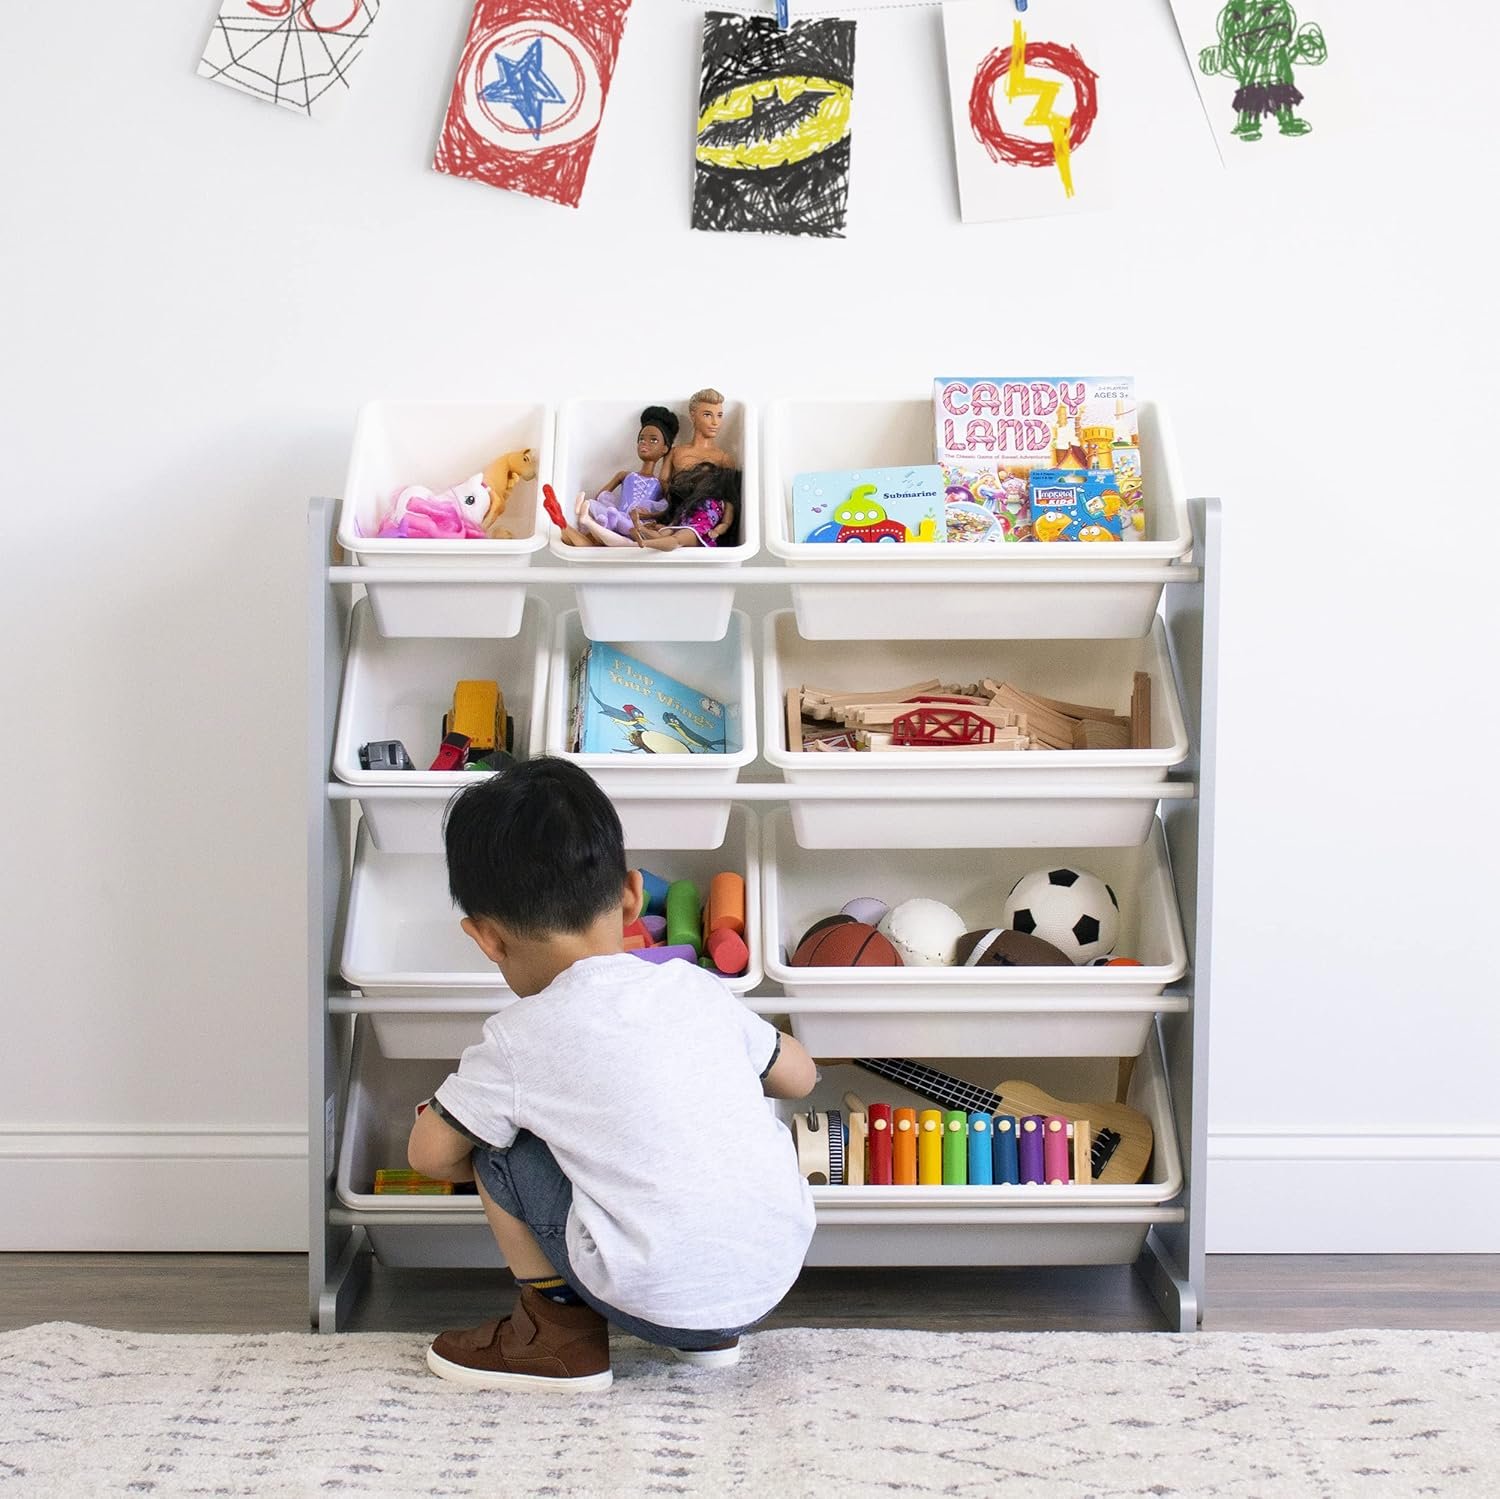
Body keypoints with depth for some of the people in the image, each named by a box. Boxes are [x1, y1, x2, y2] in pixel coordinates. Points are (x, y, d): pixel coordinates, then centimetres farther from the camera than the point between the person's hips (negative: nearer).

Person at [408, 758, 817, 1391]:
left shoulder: (520, 1039, -5)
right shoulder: (696, 988, 6)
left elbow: (430, 1153, 6)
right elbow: (799, 1076, 21)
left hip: (658, 1304, -5)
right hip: (774, 1278, 5)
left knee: (497, 1146, 7)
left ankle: (561, 1334, 15)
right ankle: (712, 1334, 27)